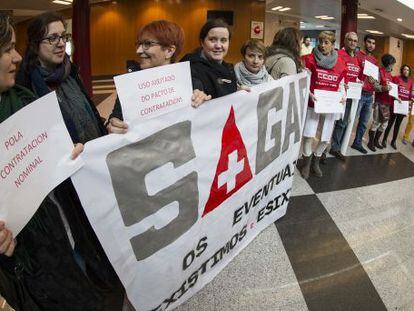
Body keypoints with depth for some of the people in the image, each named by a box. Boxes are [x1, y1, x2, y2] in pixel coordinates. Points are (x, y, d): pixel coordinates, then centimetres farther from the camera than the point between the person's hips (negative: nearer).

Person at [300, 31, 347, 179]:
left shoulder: (340, 64, 4)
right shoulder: (311, 59, -5)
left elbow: (341, 86, 13)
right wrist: (310, 95, -20)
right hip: (313, 103, -3)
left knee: (326, 139, 5)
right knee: (308, 136, -12)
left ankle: (315, 161, 32)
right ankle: (306, 163, 14)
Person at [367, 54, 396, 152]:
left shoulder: (390, 74, 16)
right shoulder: (380, 71, -8)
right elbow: (375, 86, -16)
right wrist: (383, 88, -33)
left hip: (388, 101, 8)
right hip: (380, 101, -8)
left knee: (385, 122, 10)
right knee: (376, 122, -3)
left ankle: (376, 141, 22)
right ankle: (371, 142, 8)